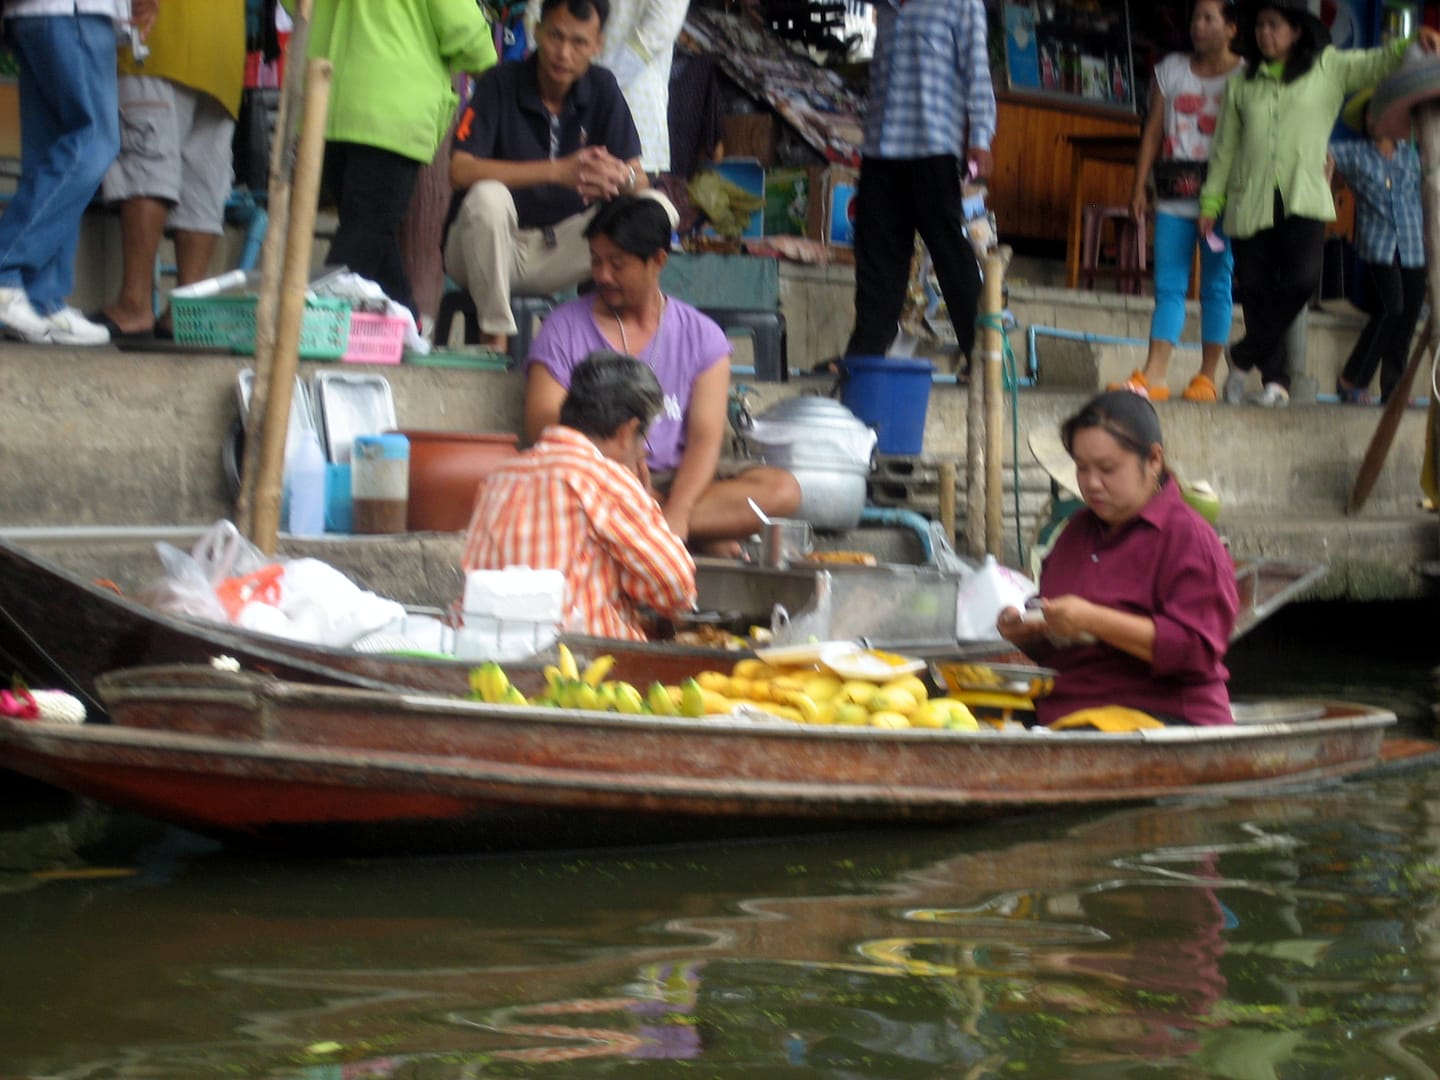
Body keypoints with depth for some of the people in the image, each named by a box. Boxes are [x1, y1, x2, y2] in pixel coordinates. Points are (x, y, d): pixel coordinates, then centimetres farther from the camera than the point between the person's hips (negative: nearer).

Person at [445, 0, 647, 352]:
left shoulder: (602, 89, 0)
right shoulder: (500, 84, -12)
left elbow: (640, 181, -4)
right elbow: (460, 171, -26)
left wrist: (620, 176, -31)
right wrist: (557, 170, -36)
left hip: (559, 250, 3)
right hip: (484, 252, -3)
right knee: (488, 196, -36)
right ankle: (494, 336, -23)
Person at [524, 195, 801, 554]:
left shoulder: (701, 336, 9)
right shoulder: (564, 327, 8)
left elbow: (705, 437, -2)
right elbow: (540, 422, -2)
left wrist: (677, 511, -21)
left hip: (675, 484, 2)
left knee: (782, 490, -23)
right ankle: (703, 536, -28)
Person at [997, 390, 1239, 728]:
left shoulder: (1189, 538, -2)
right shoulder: (1079, 529, 21)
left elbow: (1196, 649, -15)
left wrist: (1094, 621, -19)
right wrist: (1027, 633, 6)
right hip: (1060, 713, 6)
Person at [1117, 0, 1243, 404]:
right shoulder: (1171, 69, 11)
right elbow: (1153, 131, 11)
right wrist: (1139, 186, 5)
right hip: (1174, 195, 3)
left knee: (1217, 286, 1)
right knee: (1168, 286, -2)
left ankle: (1207, 377, 6)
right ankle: (1153, 375, -8)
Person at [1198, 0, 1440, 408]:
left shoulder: (1328, 69, 7)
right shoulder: (1242, 83, 11)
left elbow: (1377, 64, -4)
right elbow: (1225, 148, 13)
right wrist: (1210, 202, 9)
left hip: (1304, 200, -2)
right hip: (1250, 201, 2)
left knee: (1302, 278, -20)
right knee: (1256, 290, -2)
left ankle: (1243, 357, -3)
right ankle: (1274, 378, 10)